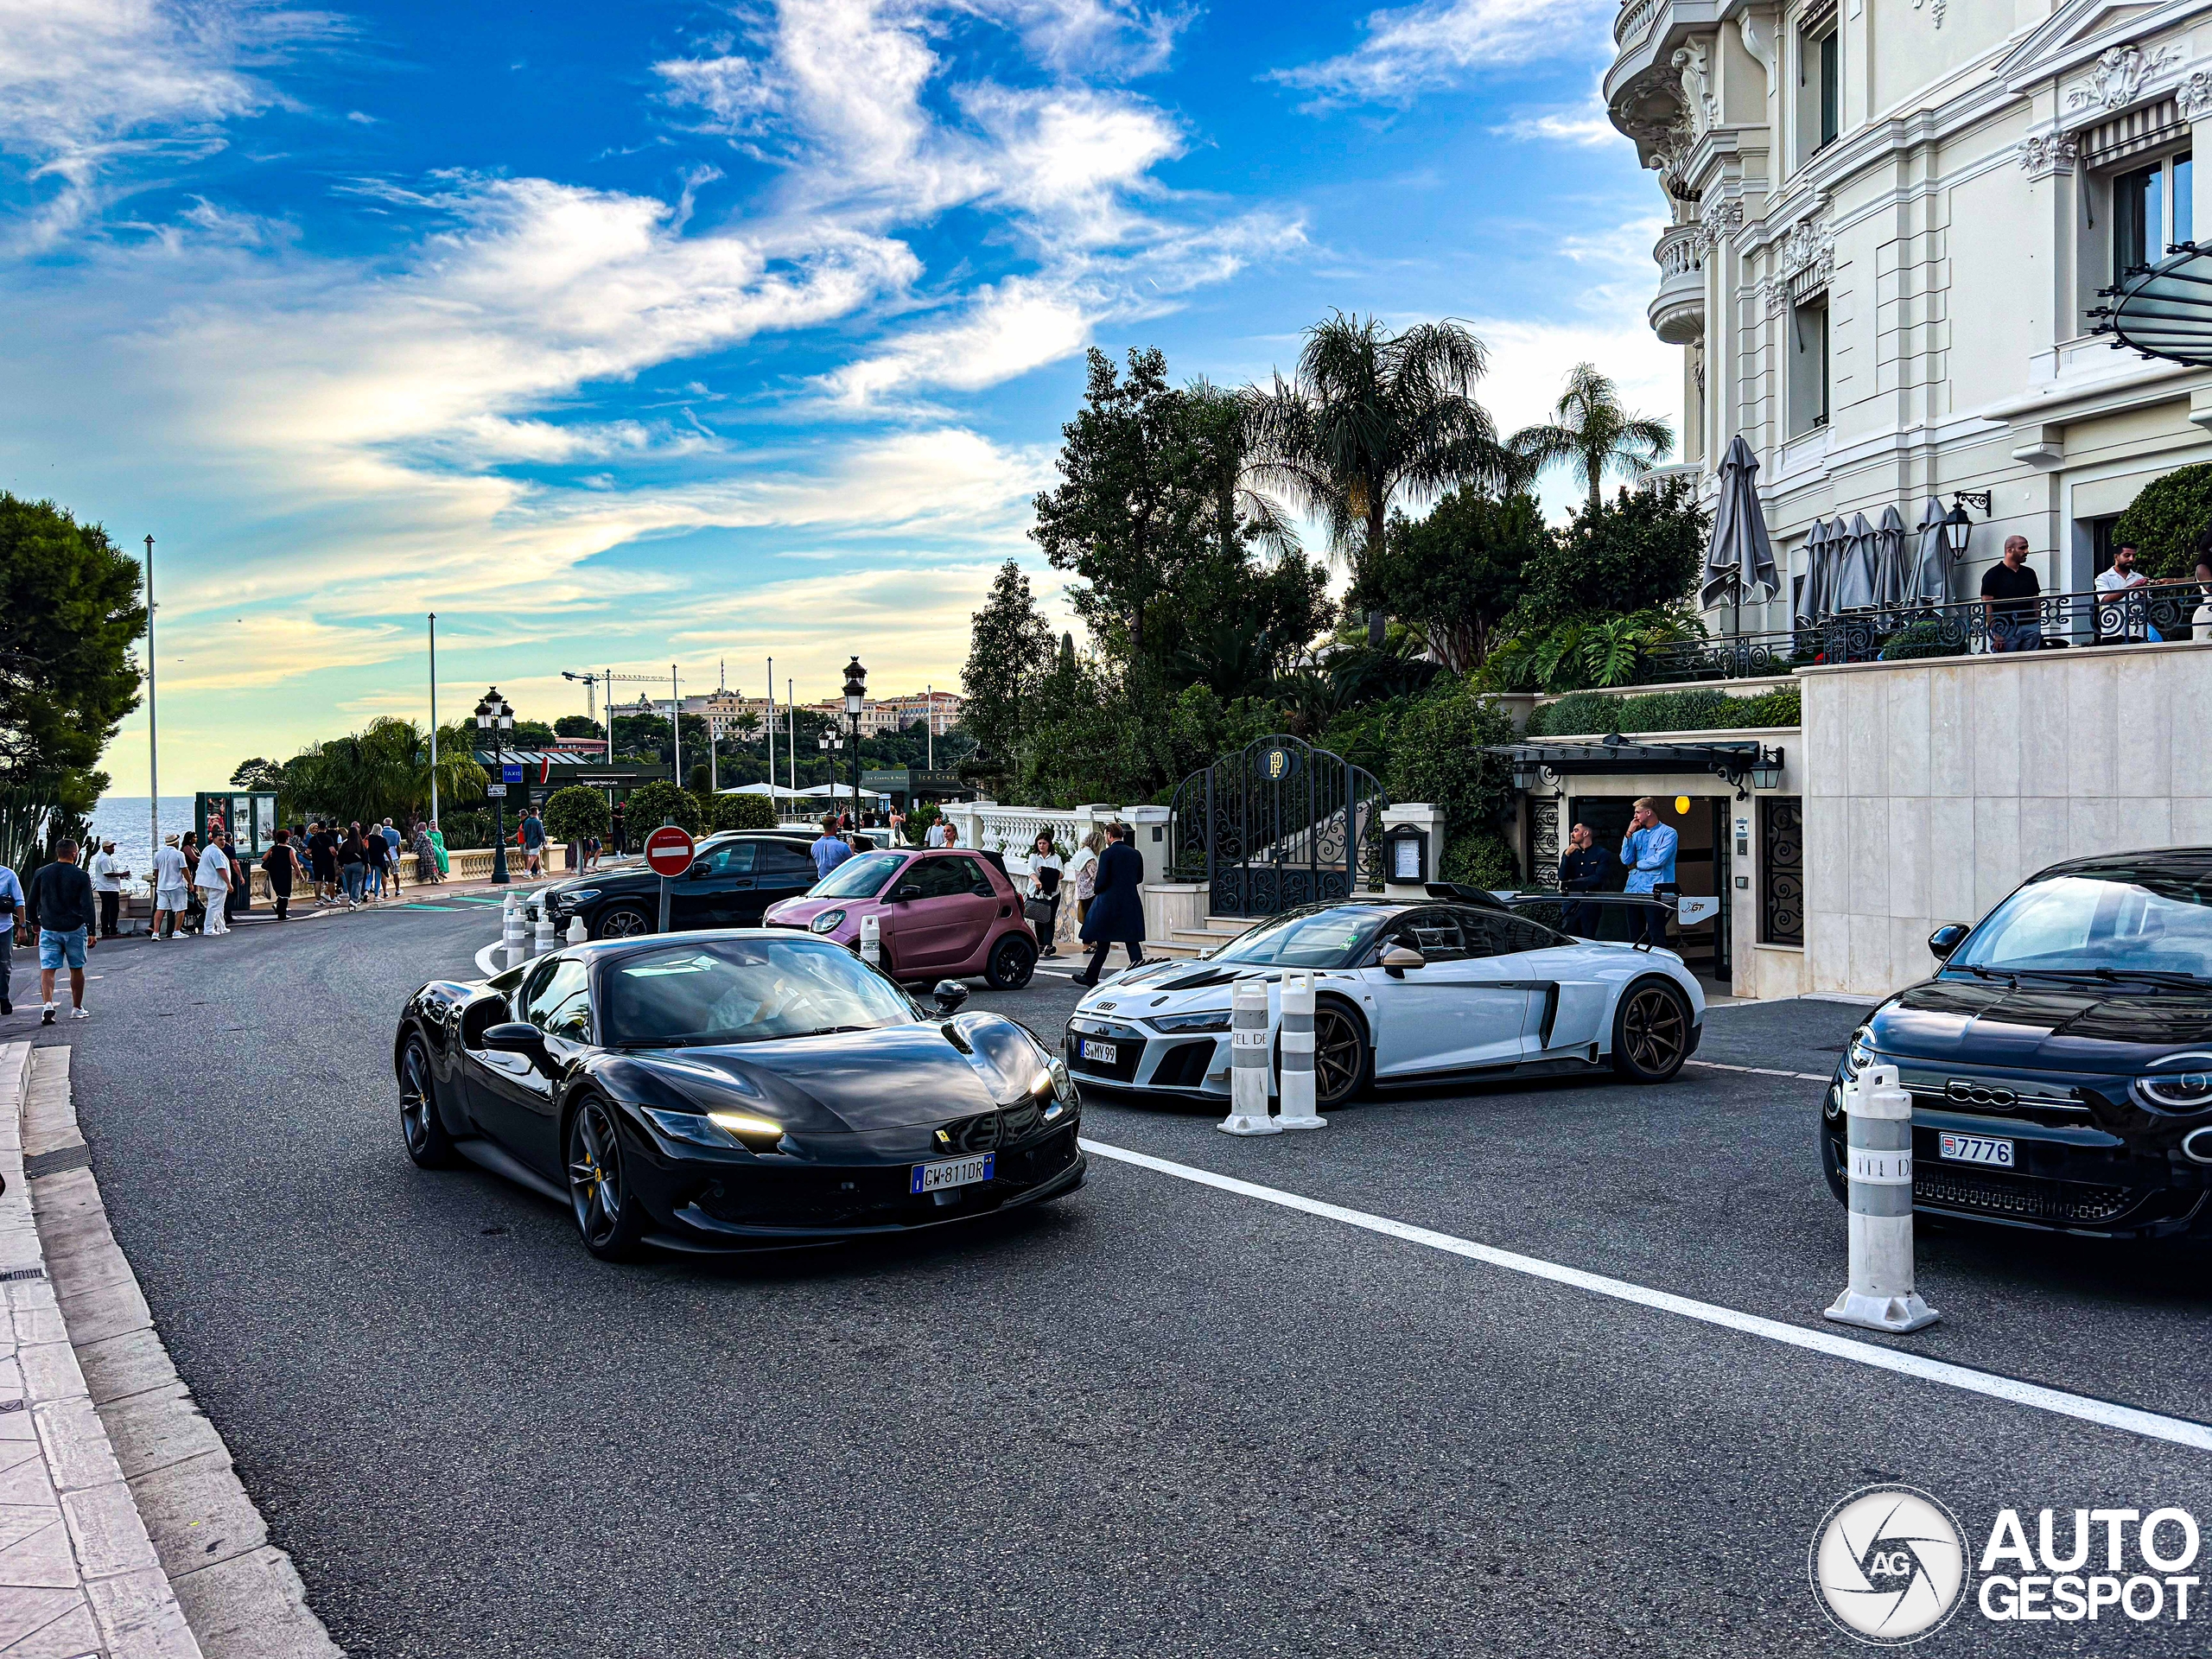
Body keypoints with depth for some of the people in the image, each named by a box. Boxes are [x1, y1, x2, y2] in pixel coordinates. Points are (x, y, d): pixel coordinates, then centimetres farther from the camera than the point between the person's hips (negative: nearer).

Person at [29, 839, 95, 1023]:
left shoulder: (41, 874, 3)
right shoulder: (81, 876, -6)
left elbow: (32, 902, 9)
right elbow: (87, 906, -11)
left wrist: (35, 922, 24)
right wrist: (91, 932, -10)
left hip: (49, 929, 2)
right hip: (75, 929, -2)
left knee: (47, 970, -1)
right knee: (76, 969, 11)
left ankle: (48, 1004, -22)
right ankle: (77, 1008, 18)